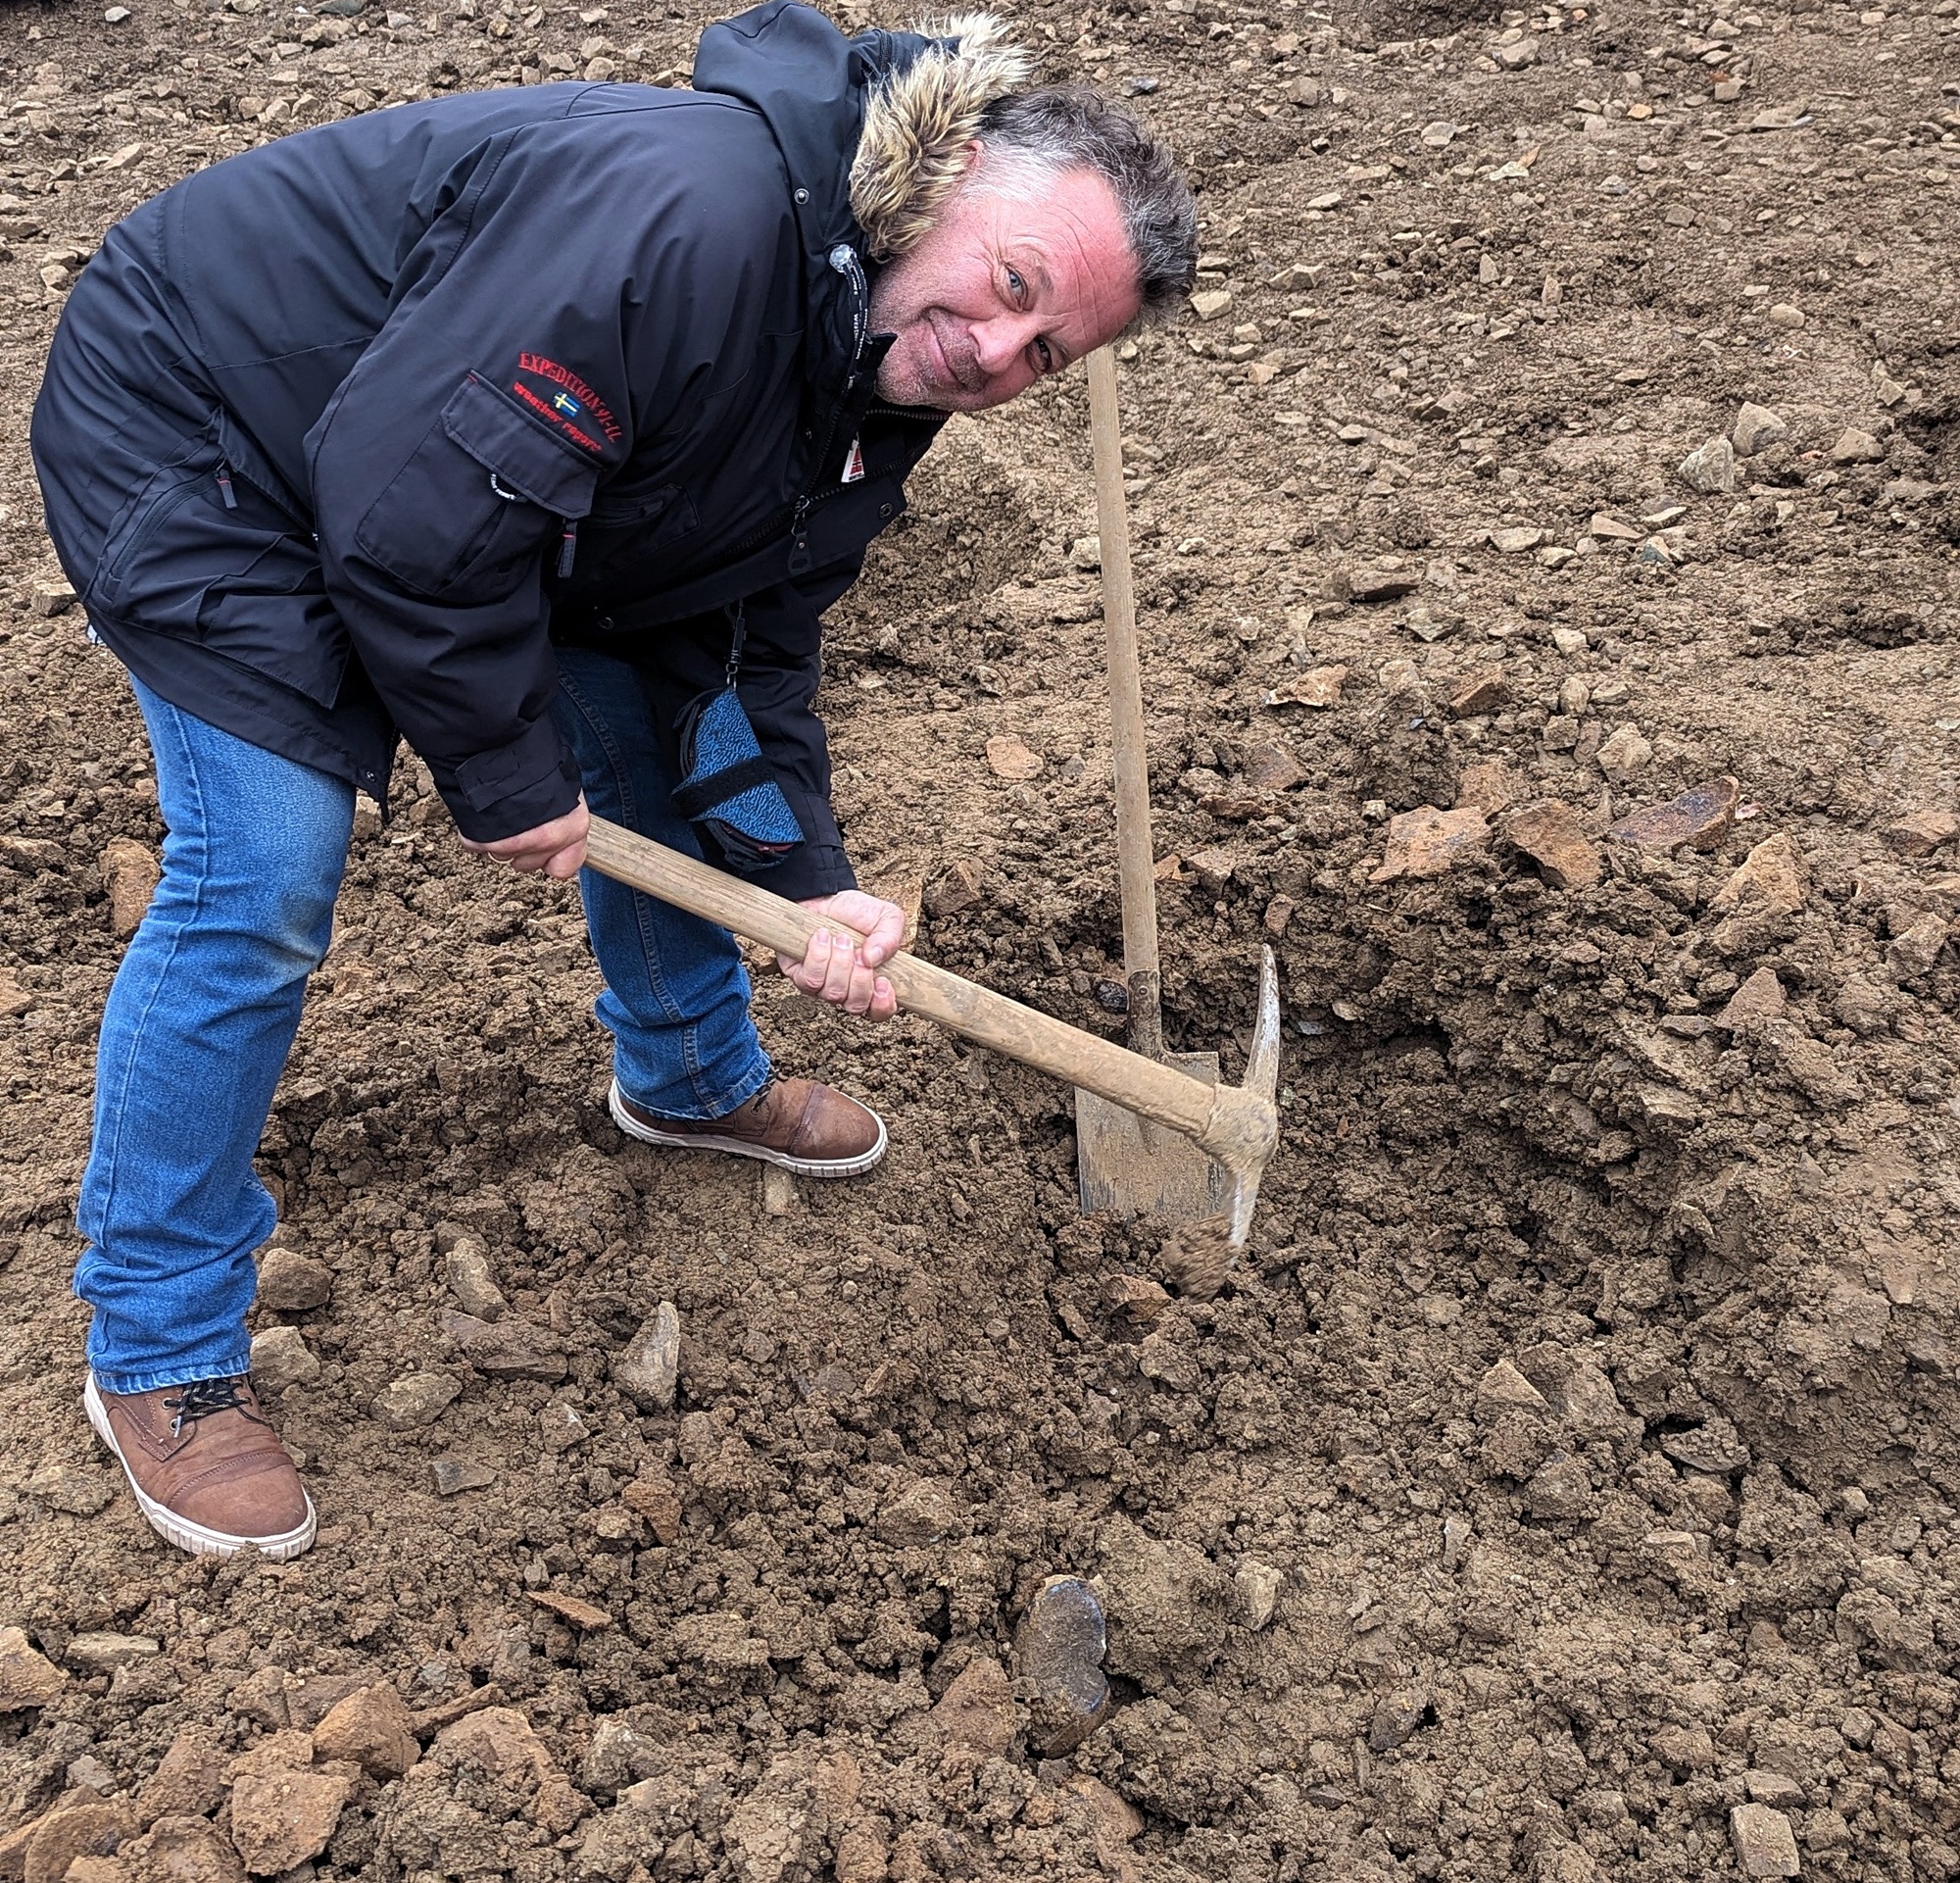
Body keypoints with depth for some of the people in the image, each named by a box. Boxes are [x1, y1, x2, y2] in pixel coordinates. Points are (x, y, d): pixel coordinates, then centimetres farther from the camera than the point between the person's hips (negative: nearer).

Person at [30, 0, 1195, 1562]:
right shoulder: (691, 216, -38)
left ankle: (693, 1077, 39)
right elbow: (405, 503, -36)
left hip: (449, 487, 9)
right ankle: (158, 1355, 3)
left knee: (667, 732, 12)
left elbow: (745, 639, 0)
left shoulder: (880, 382, -6)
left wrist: (807, 880, -10)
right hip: (191, 433, -8)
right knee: (259, 884, -15)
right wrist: (510, 775, -23)